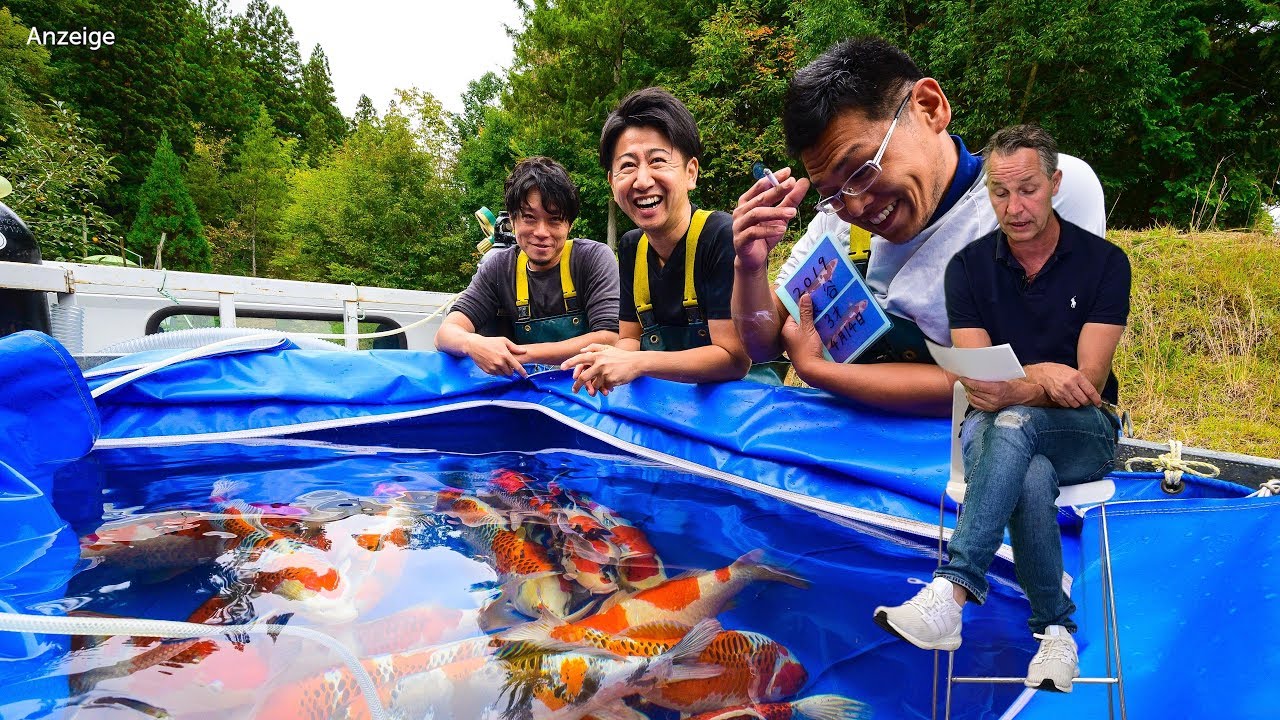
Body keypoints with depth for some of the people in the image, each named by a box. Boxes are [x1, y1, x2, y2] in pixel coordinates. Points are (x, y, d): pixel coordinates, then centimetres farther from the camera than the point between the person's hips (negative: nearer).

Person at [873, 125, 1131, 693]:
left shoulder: (1104, 262, -2)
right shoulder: (968, 267, 1)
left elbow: (1088, 382, -11)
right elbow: (976, 379, -7)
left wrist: (1016, 391, -30)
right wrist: (1043, 374, -27)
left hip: (1082, 432, -1)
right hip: (993, 429, 1)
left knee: (1013, 422, -37)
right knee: (1030, 481, -36)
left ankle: (953, 591, -43)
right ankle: (1055, 629, -17)